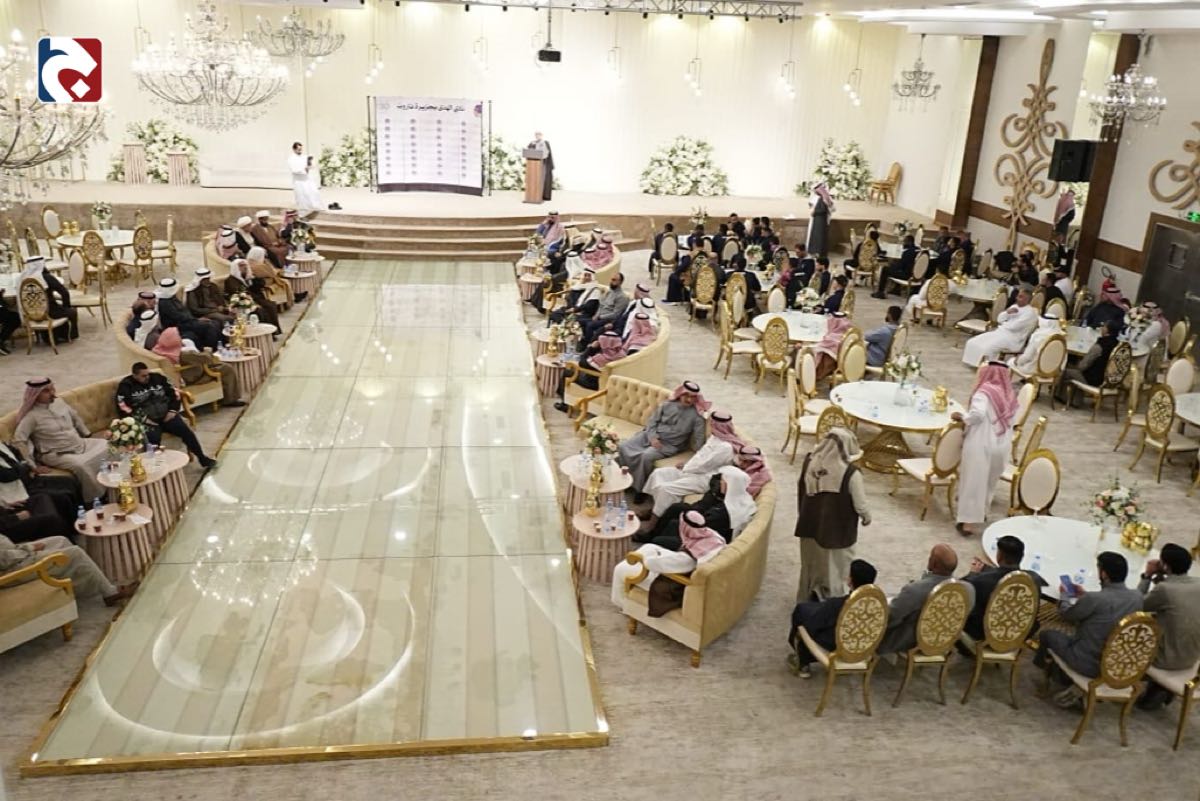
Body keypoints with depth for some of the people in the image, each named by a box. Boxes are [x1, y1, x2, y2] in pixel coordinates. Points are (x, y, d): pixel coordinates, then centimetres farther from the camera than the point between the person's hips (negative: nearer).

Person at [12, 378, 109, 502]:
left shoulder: (58, 401, 5)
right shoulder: (32, 416, -16)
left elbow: (75, 417, 22)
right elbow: (18, 440, -23)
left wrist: (88, 435, 21)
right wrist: (32, 465, -24)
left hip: (80, 444, 7)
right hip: (57, 455, -7)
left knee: (105, 444, -8)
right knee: (81, 465, -33)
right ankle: (98, 498, -15)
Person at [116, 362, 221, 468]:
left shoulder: (157, 378, 8)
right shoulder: (126, 386, -2)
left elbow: (173, 392, 12)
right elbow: (123, 408, -9)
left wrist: (173, 410, -2)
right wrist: (143, 419, -17)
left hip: (166, 415, 3)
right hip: (146, 420, -3)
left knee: (186, 431, -15)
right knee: (153, 438, -34)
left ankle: (202, 459, -7)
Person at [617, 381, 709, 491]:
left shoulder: (697, 415, -8)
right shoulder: (667, 404, 0)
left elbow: (699, 439, -9)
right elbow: (652, 420, 3)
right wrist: (653, 437, -13)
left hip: (670, 445, -4)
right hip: (651, 435, 4)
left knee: (647, 456, -32)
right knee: (624, 446, -15)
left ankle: (639, 488, -12)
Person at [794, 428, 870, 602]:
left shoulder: (809, 463, -9)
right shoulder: (851, 473, -24)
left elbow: (800, 493, 4)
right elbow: (860, 505, -15)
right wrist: (867, 518, 6)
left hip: (810, 526, 5)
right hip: (838, 531, -5)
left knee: (811, 565, 23)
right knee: (835, 569, 15)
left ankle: (807, 598, 39)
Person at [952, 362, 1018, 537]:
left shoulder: (984, 392, -10)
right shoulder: (1010, 396, 10)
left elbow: (977, 414, -24)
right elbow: (1011, 422, 10)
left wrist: (961, 417, -8)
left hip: (981, 445, -6)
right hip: (1002, 446, 6)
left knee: (974, 483, -1)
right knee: (989, 483, 22)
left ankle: (969, 522, -2)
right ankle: (981, 512, 33)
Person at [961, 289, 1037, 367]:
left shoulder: (1030, 312, -9)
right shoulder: (1014, 306, 17)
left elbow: (1014, 326, -17)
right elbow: (999, 319, 12)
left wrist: (1002, 324, 0)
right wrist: (1007, 312, -7)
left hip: (1013, 338, -9)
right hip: (1000, 332, 9)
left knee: (987, 348, -32)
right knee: (972, 343, -8)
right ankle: (973, 363, -3)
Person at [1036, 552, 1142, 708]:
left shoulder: (1094, 599, -28)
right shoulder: (1137, 596, -10)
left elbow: (1065, 614, -7)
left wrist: (1064, 594, 13)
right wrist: (1085, 595, 21)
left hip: (1089, 664, -6)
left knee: (1047, 634, 18)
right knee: (1070, 636, 30)